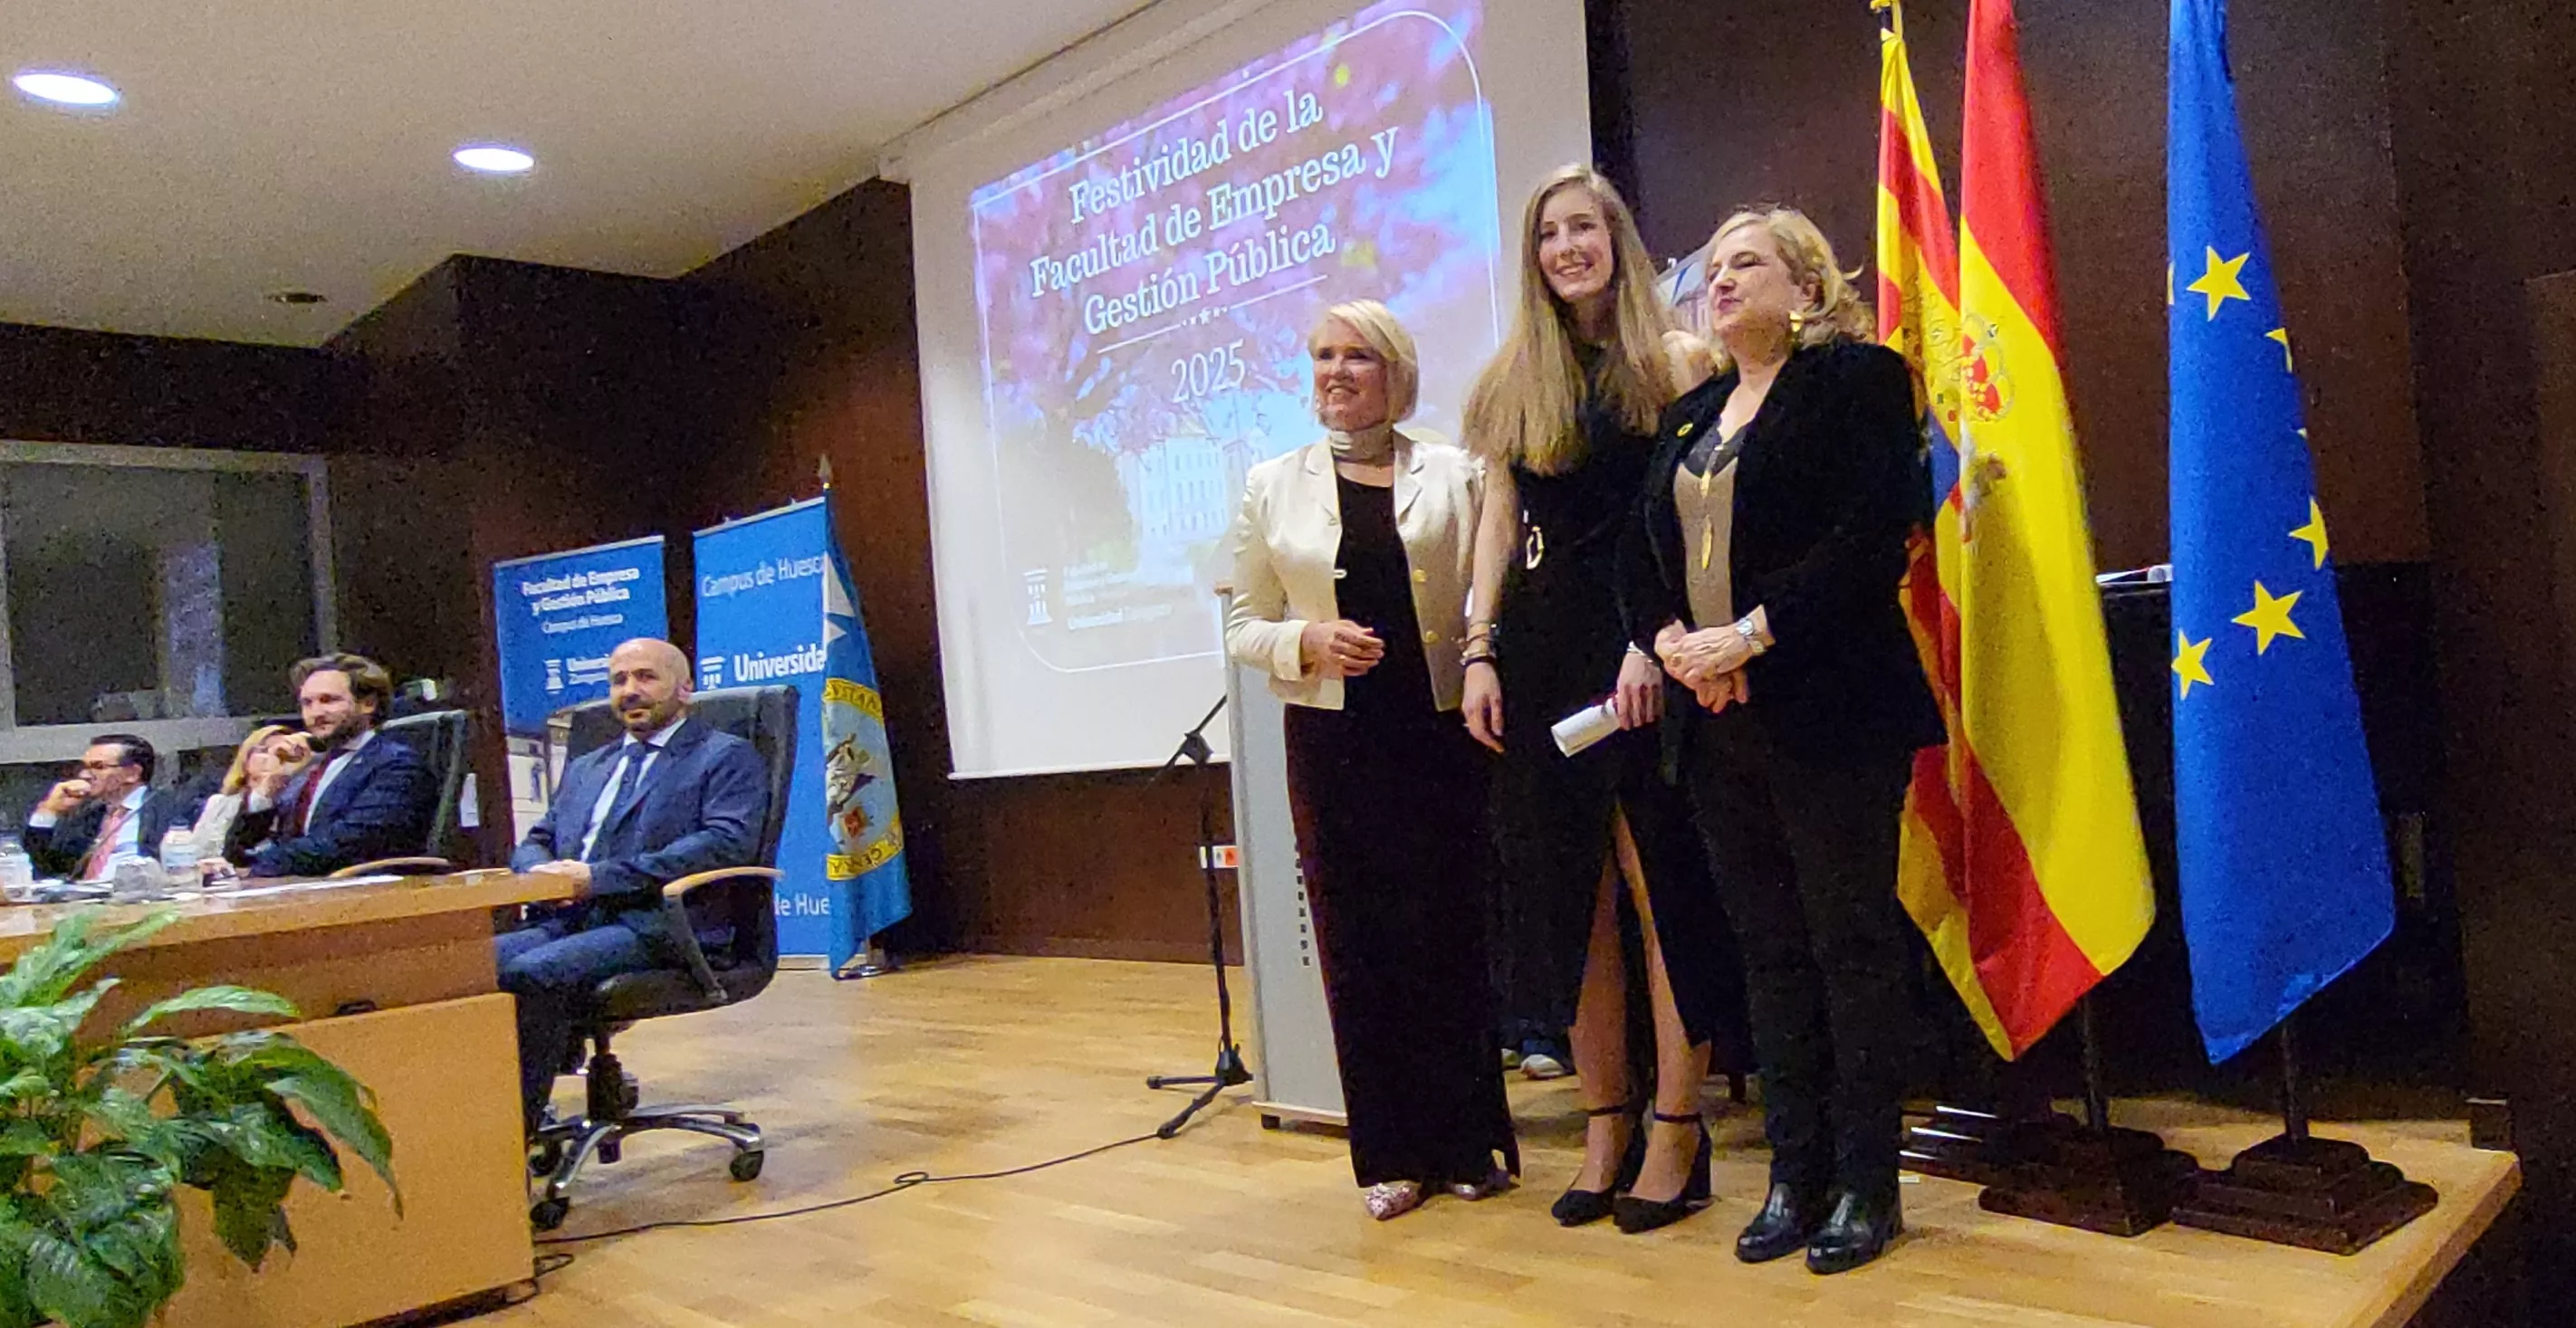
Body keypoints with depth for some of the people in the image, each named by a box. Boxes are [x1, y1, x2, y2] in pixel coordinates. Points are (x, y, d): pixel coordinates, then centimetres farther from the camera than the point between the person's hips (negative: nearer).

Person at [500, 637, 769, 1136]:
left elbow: (728, 843, -10)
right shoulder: (585, 768, 30)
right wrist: (543, 872, -1)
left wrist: (600, 878, -14)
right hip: (570, 921, 6)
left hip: (657, 924, -6)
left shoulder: (726, 757, 6)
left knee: (534, 973, -31)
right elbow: (534, 842, 28)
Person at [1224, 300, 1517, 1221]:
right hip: (1332, 741, 1)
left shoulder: (1453, 475, 5)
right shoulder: (1273, 486, 8)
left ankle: (1467, 1141, 19)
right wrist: (1309, 642, -10)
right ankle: (1391, 1154, 17)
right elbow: (1244, 627, 9)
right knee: (1356, 939, 4)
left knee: (1448, 930, 3)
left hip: (1439, 732, -1)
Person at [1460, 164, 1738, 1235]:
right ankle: (1605, 1119, 18)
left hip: (1646, 650, -4)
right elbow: (1499, 522, 11)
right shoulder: (1514, 381, 14)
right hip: (1545, 651, 4)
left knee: (1661, 885, -2)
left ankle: (1676, 1127, 9)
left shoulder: (1668, 365, 2)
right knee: (1571, 894, 7)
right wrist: (1481, 651, 2)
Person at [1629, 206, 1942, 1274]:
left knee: (1853, 942, 2)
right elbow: (1644, 558, 15)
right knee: (1769, 950, 10)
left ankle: (1866, 1183, 14)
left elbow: (1873, 534, -14)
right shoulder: (1690, 416, 19)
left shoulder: (1857, 378, -1)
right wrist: (1671, 640, -4)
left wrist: (1751, 634, -18)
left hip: (1829, 713, -6)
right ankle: (1795, 1174, 20)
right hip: (1716, 722, 6)